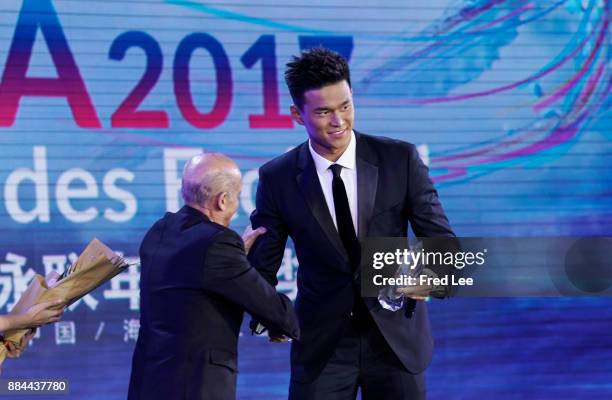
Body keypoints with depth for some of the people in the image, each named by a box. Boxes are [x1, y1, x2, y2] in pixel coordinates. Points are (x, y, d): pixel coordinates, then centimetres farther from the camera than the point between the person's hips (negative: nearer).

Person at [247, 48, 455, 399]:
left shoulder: (401, 159, -7)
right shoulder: (277, 179, -6)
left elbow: (442, 239, -5)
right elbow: (262, 265, 0)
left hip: (396, 339, 0)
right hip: (322, 344, 0)